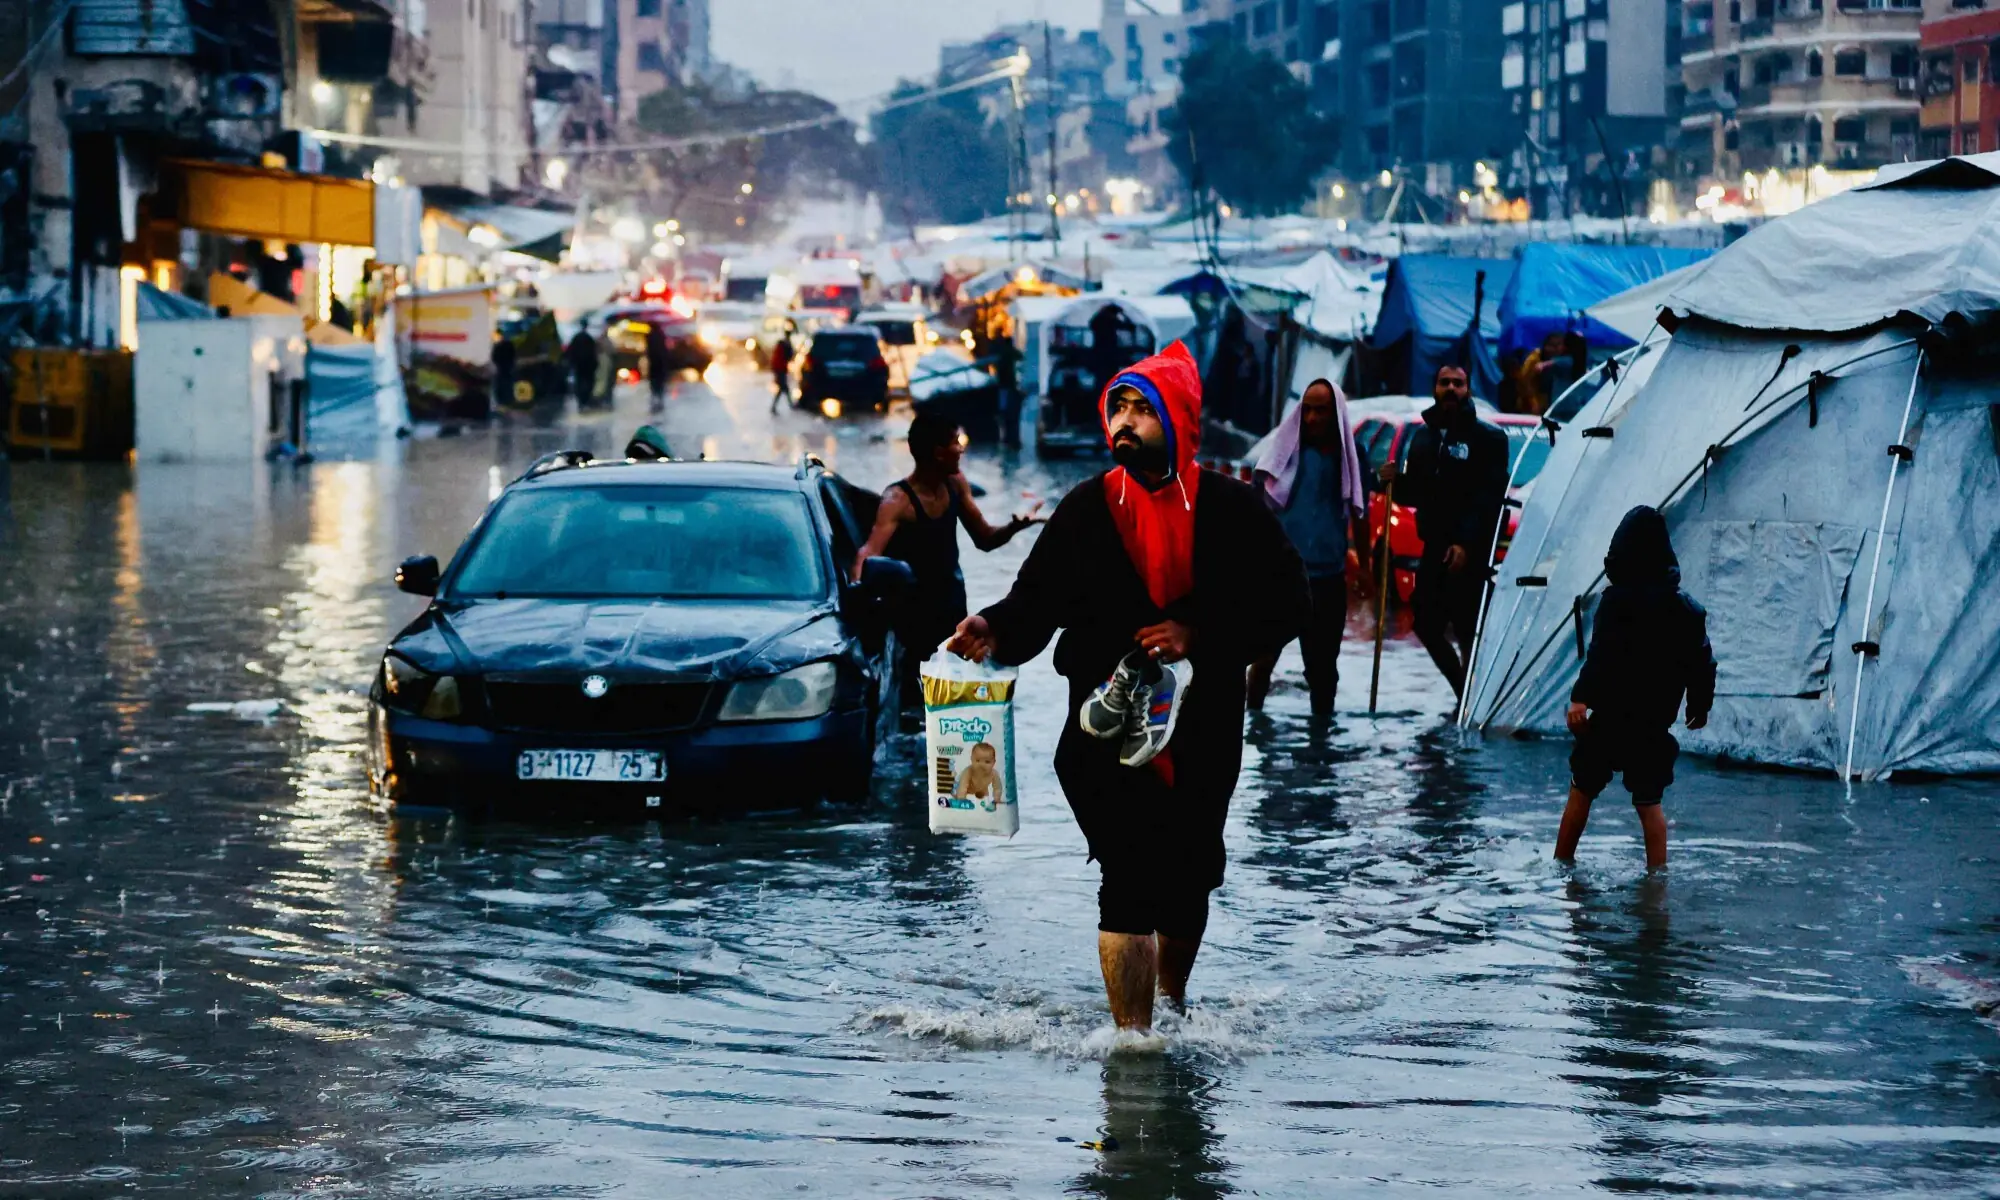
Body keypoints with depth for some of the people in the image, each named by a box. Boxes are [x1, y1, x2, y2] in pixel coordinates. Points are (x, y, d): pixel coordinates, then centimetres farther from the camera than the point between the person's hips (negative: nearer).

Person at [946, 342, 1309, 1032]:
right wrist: (995, 630, -22)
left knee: (1188, 880, 17)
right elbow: (1038, 599, 0)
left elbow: (1286, 605, -1)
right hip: (1107, 735, -1)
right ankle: (1131, 1036, -11)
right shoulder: (1087, 509, 2)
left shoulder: (1230, 510, -1)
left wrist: (1199, 634, -14)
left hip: (1202, 737, 2)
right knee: (1131, 878, -15)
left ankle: (1171, 999, 44)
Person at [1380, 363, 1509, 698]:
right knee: (1427, 625, 6)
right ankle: (1466, 694, 21)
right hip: (1434, 548, 7)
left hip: (1471, 553, -7)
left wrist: (1466, 543, -22)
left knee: (1467, 630, -8)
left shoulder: (1487, 438, -4)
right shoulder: (1423, 437, 16)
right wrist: (1395, 482, -2)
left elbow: (1490, 497, -13)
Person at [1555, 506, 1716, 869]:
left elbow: (1602, 654, -23)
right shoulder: (1686, 608, 6)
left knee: (1582, 790, 9)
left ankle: (1561, 865, 15)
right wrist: (1700, 704, 25)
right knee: (1649, 802, 9)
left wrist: (1582, 697, -28)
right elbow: (1702, 662, 11)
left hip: (1611, 716, -4)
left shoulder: (1619, 599, -13)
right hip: (1655, 721, 4)